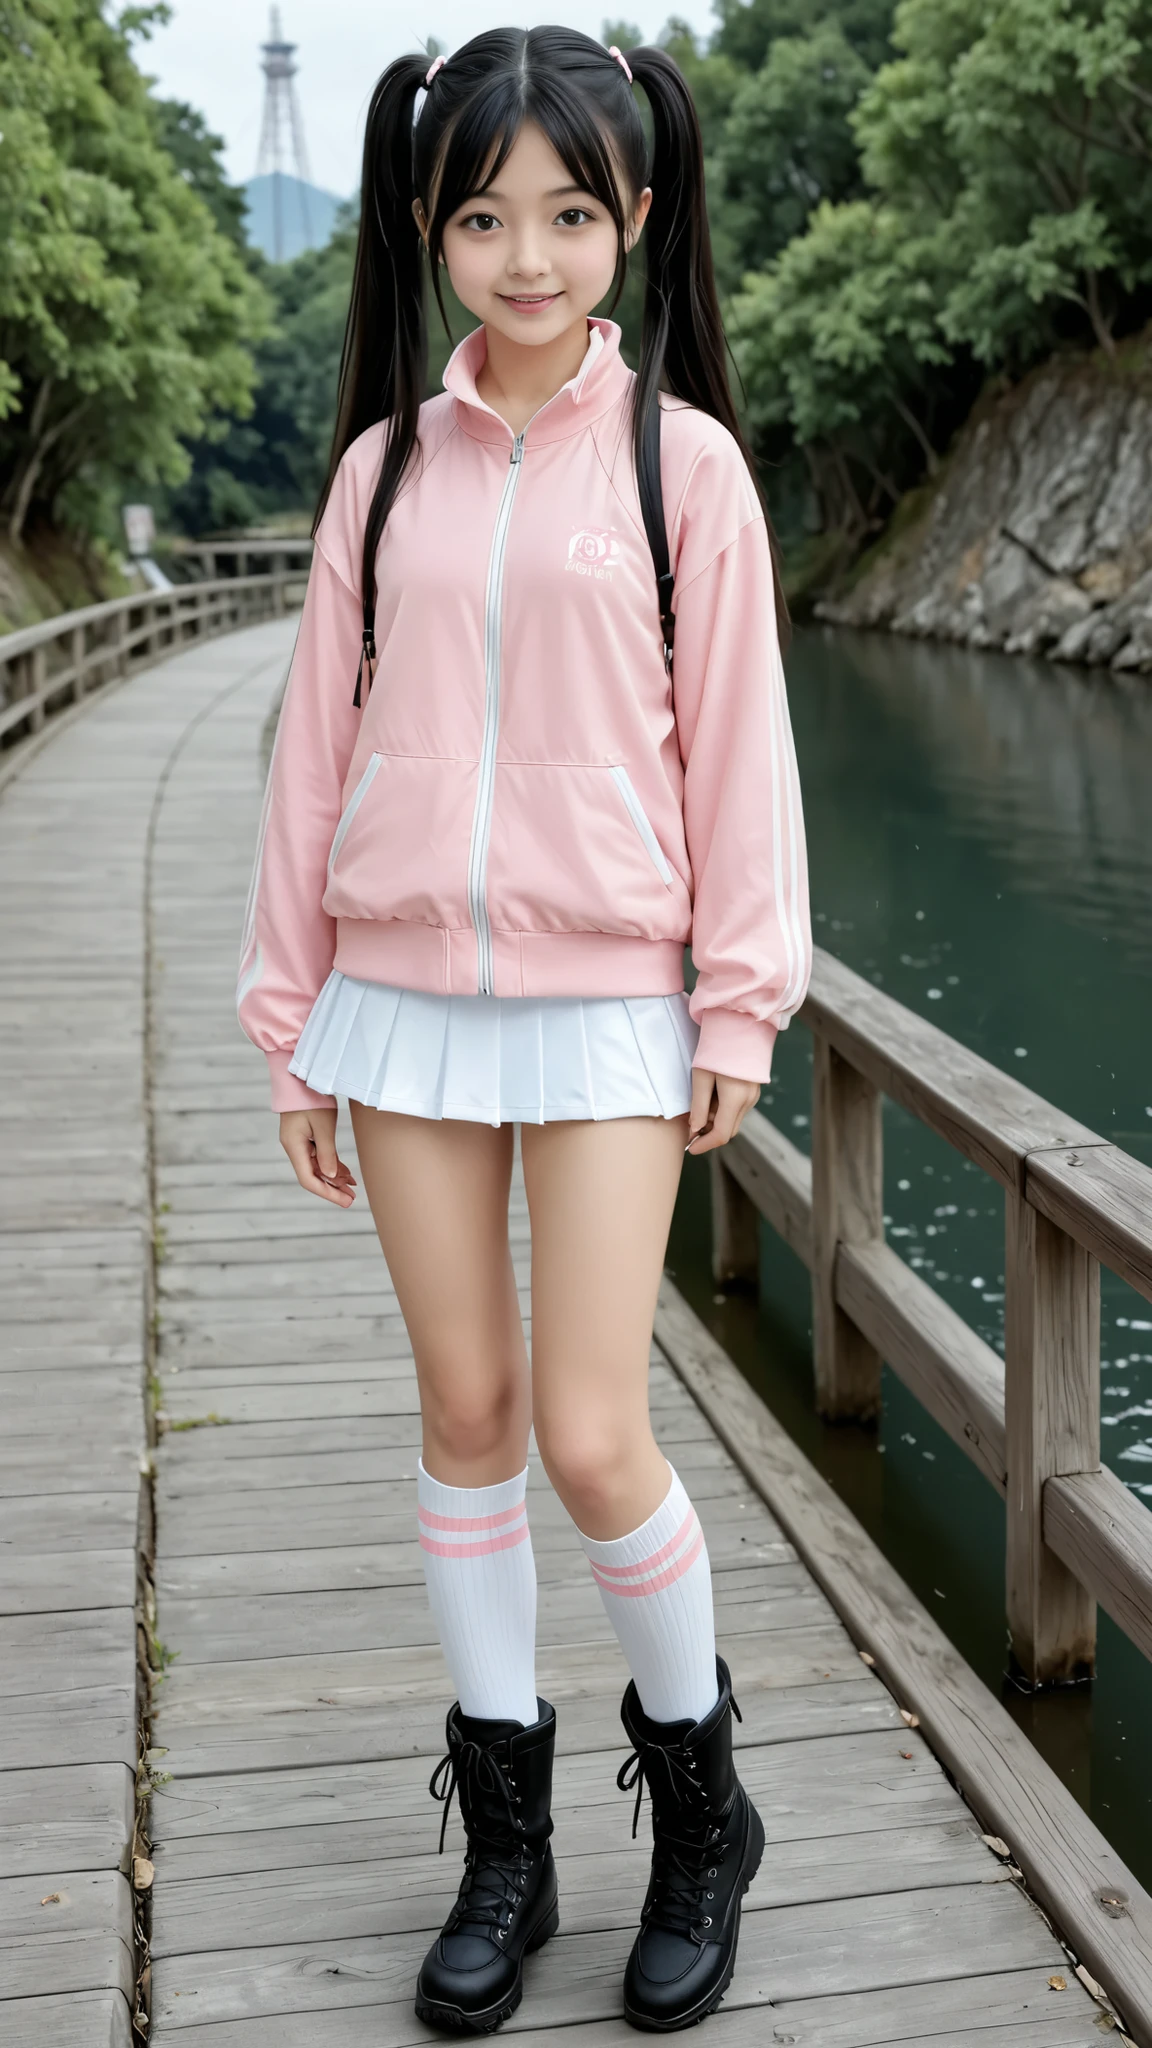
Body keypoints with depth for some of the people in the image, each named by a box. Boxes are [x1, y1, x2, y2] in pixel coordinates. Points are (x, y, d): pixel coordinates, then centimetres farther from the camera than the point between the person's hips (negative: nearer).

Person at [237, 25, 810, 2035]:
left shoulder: (680, 458, -1)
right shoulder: (383, 464, 7)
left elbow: (735, 741, 0)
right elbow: (322, 744, 9)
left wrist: (741, 1002, -3)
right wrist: (293, 1014, 9)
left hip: (604, 1004, -3)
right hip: (404, 996, 3)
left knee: (590, 1434, -6)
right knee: (465, 1411, 9)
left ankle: (700, 1797, 22)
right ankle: (503, 1844, 25)